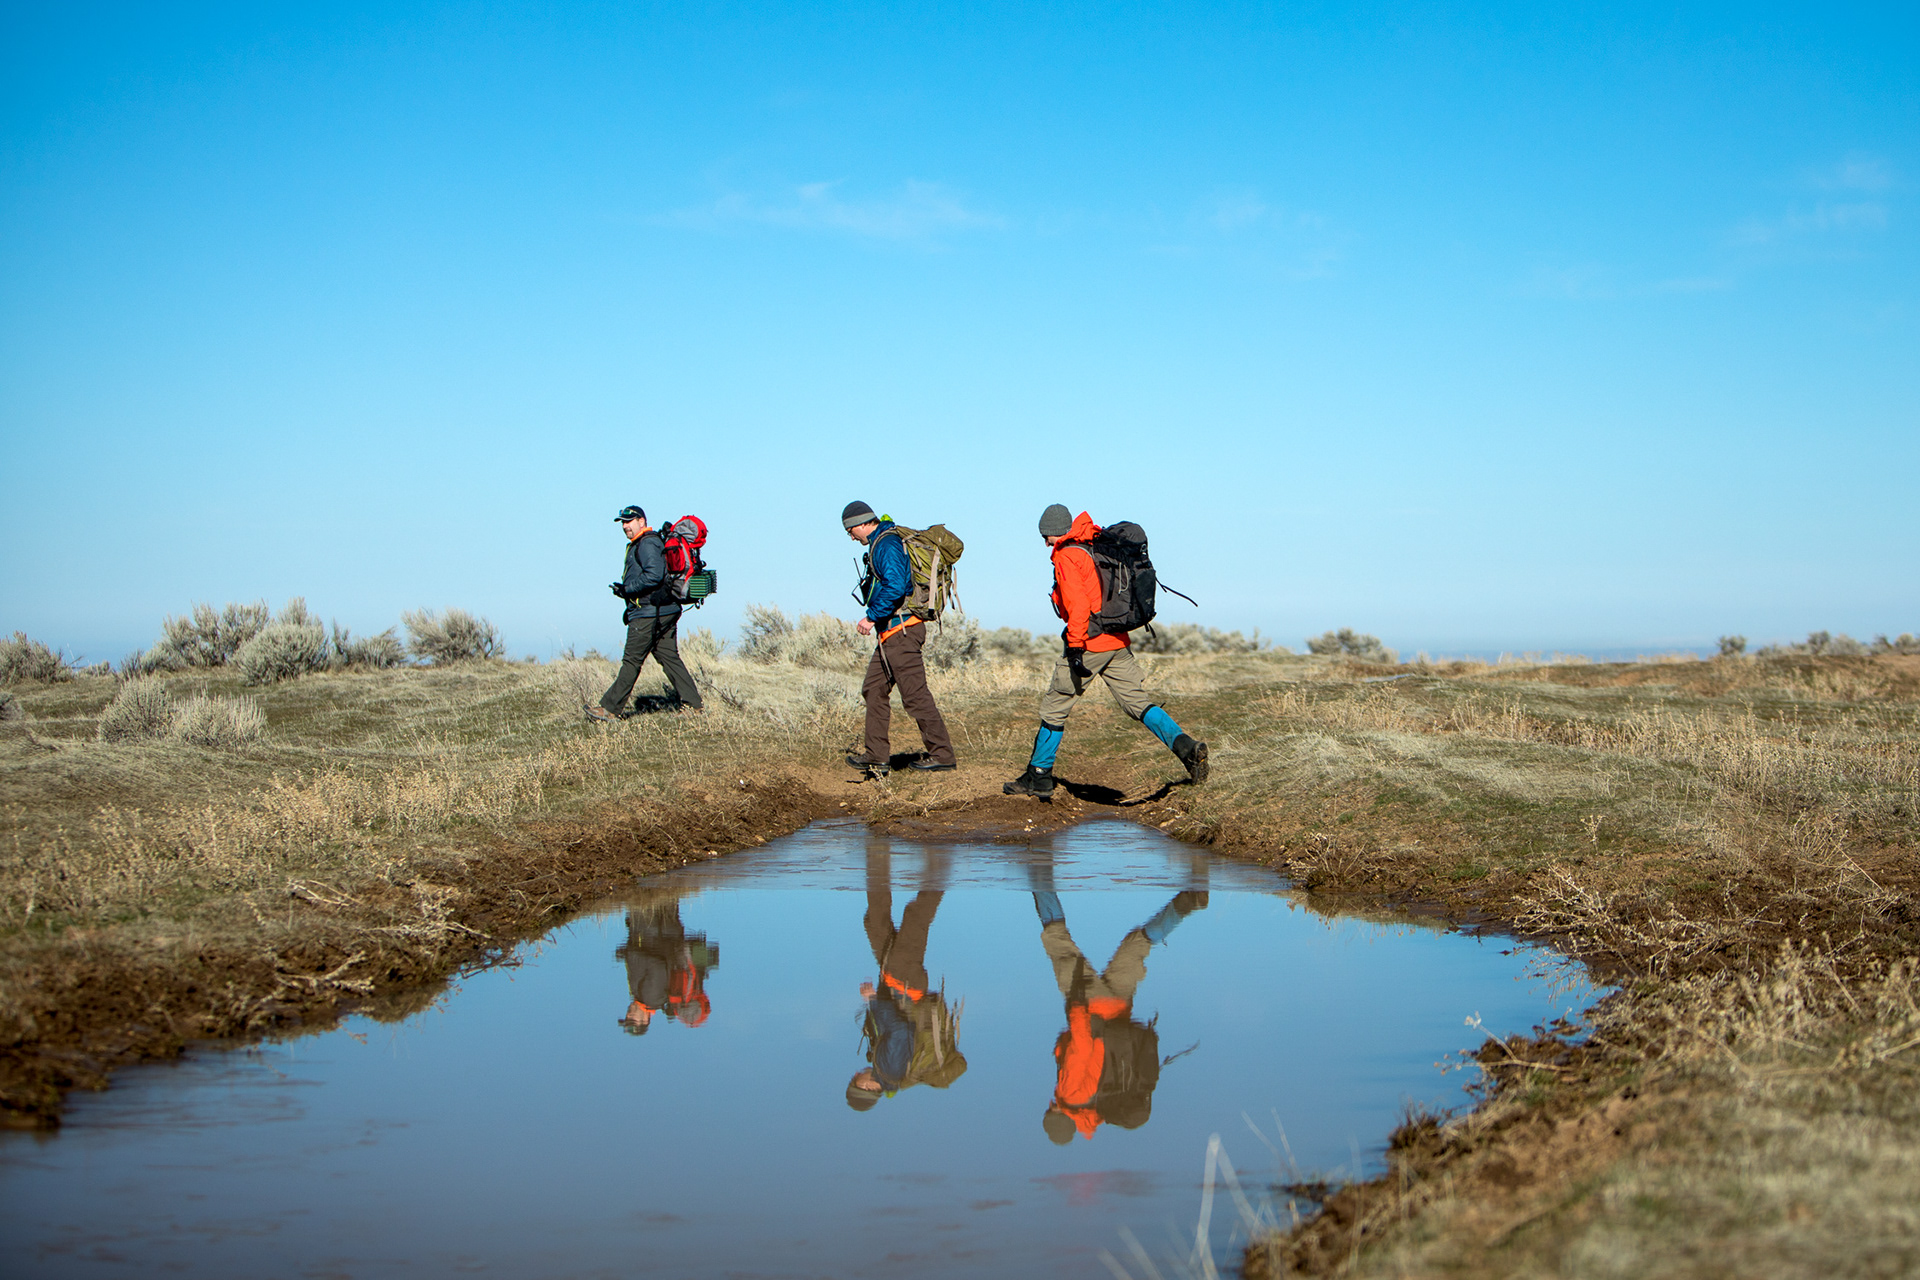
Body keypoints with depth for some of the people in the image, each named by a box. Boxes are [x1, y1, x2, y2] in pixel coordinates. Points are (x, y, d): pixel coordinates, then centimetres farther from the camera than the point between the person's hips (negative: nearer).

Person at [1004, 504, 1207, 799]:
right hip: (1118, 642, 7)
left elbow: (1078, 604, -19)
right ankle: (1185, 745, -16)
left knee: (1053, 708, 5)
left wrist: (1075, 648, -20)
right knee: (1138, 702, 5)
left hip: (1090, 642, -7)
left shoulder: (1066, 556, -8)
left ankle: (1039, 776, 11)